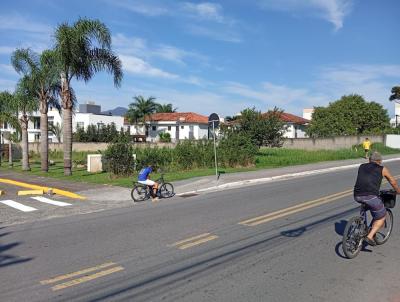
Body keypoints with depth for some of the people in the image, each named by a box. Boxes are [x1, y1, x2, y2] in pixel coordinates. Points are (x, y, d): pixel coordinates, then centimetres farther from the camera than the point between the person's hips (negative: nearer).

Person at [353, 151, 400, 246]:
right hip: (370, 196, -5)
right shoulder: (382, 169, 15)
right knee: (381, 217, 15)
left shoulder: (362, 167, 23)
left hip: (357, 196, 5)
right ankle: (370, 236, 1)